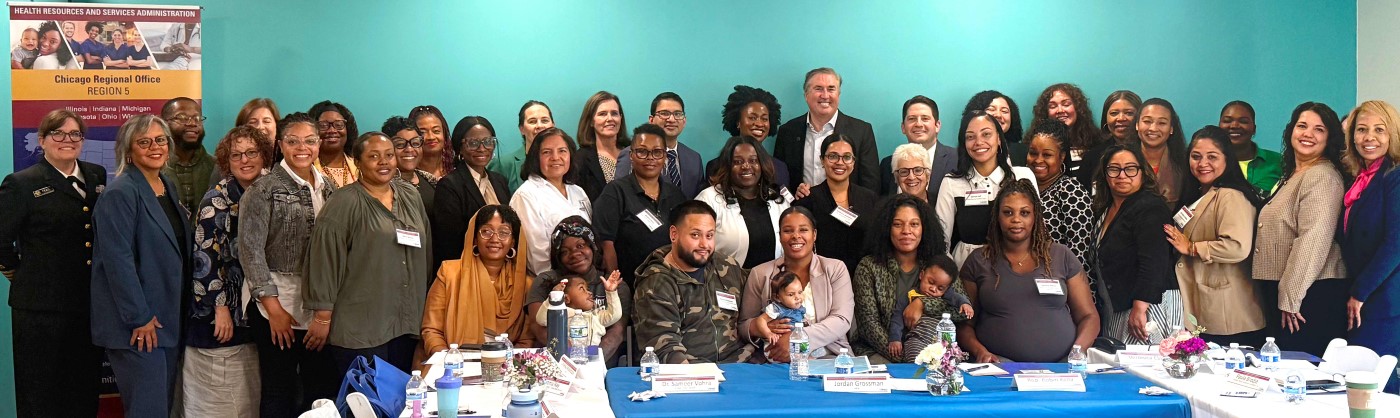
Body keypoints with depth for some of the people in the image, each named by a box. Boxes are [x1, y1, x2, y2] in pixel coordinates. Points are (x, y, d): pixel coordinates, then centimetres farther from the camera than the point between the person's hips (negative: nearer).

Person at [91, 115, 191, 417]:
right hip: (137, 324, -8)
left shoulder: (169, 187, 12)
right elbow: (118, 261, -18)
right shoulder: (120, 194, -13)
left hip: (169, 319, 8)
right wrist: (140, 318, -19)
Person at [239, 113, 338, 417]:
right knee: (279, 393, 3)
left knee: (324, 390, 7)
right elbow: (250, 250, -9)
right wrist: (273, 307, -13)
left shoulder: (328, 187, 9)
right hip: (279, 305, -4)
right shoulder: (264, 190, -5)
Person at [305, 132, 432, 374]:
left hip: (406, 325, 6)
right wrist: (322, 317, -10)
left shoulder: (411, 197, 11)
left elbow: (425, 253, 16)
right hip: (360, 326, -6)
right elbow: (324, 261, -9)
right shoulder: (344, 203, -6)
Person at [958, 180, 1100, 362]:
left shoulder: (1062, 257, 14)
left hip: (1061, 363, 2)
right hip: (1000, 362, -2)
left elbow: (1088, 316, 14)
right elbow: (964, 323, 9)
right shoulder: (978, 262, 11)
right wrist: (980, 352, -11)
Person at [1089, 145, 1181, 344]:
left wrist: (1140, 308, -26)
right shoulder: (1104, 210, 15)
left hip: (1149, 306, -9)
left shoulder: (1150, 208, -13)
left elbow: (1153, 263, -22)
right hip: (1115, 309, 9)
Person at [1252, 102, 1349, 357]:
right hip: (1282, 291, 10)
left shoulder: (1322, 177, -13)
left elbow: (1314, 240, -20)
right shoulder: (1292, 176, 18)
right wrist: (1282, 296, 15)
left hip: (1312, 294, -10)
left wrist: (1290, 298, -19)